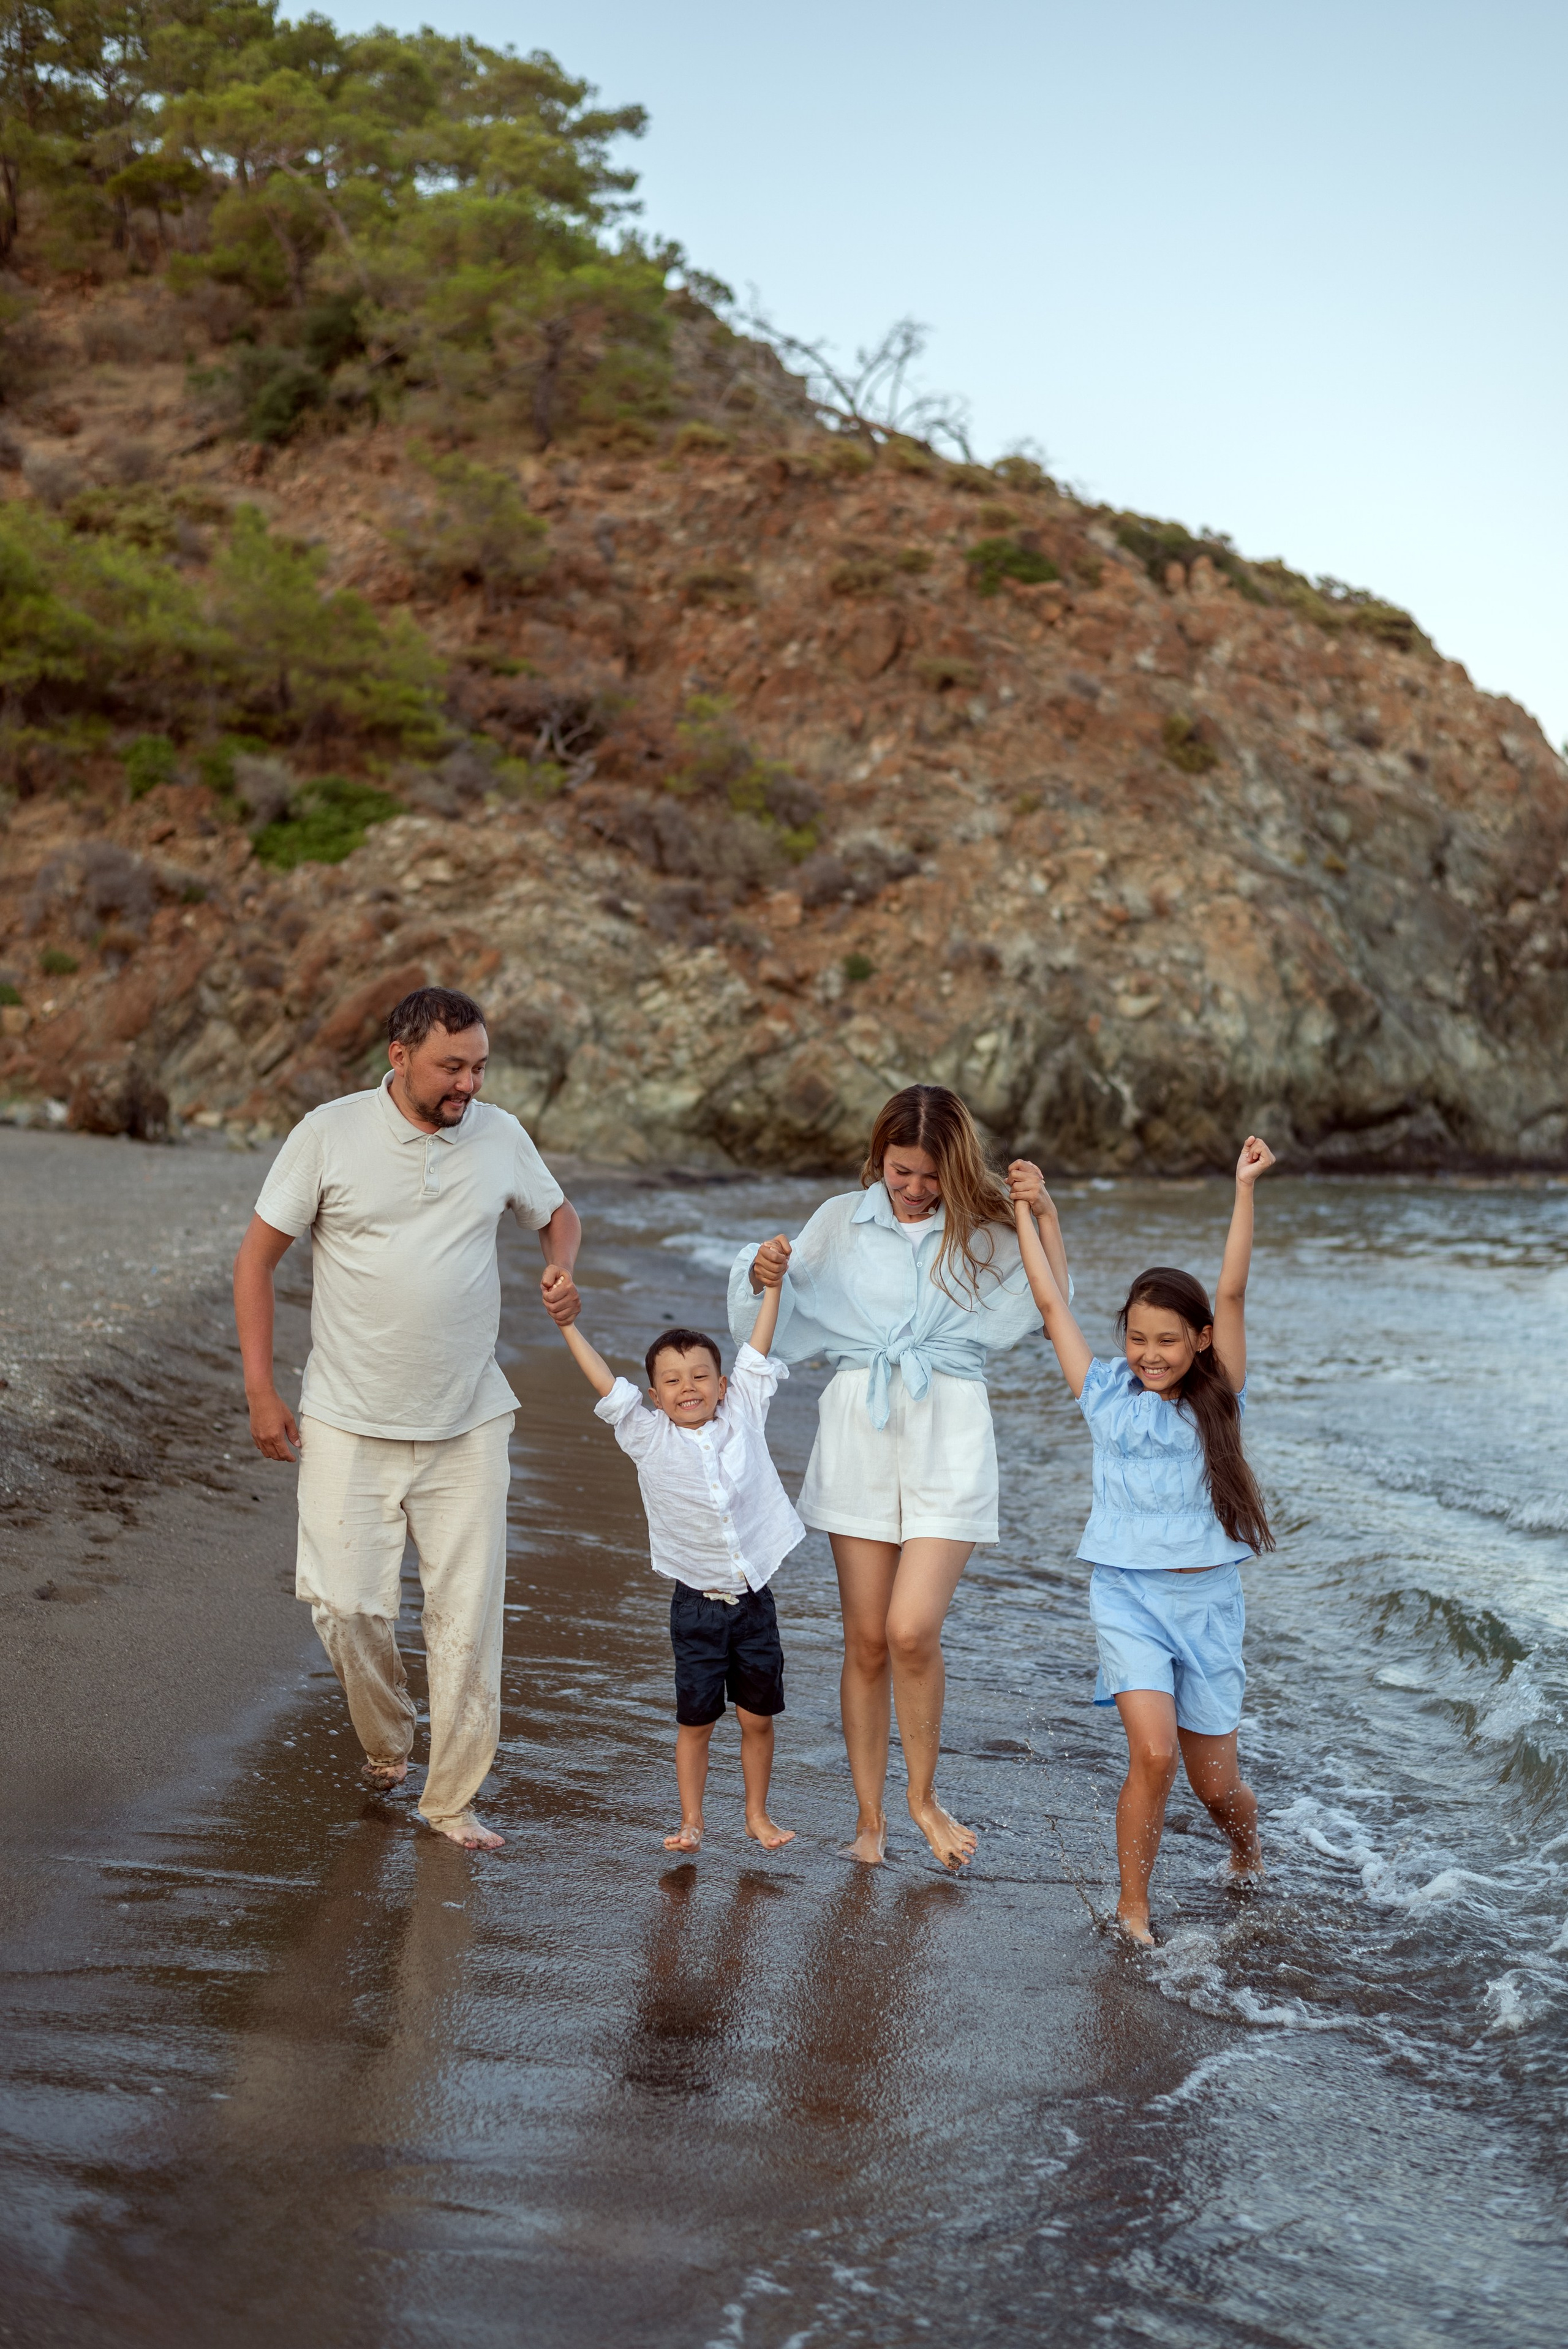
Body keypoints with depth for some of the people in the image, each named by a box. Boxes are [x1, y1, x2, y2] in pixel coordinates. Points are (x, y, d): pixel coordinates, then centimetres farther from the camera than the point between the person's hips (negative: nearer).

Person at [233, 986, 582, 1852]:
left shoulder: (501, 1136, 1)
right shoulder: (329, 1134, -8)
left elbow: (558, 1213, 20)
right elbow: (256, 1258, -2)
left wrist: (562, 1264, -5)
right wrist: (261, 1392, -5)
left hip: (468, 1424, 2)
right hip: (350, 1424, -2)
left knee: (467, 1616, 2)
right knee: (347, 1603, -2)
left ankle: (451, 1799, 15)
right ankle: (386, 1743, 29)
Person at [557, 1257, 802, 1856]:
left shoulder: (743, 1416, 1)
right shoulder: (648, 1437, -3)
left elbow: (756, 1352, 4)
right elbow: (605, 1382, -9)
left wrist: (772, 1283, 4)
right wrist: (568, 1325, -13)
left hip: (754, 1598, 1)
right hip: (697, 1603, -1)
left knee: (758, 1717, 9)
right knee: (695, 1720, 5)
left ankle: (757, 1815, 23)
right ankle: (691, 1820, 17)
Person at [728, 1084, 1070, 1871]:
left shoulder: (984, 1233, 3)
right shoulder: (841, 1221, 7)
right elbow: (778, 1322, 15)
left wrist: (1043, 1211, -13)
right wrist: (763, 1274, -6)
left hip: (947, 1436, -2)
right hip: (859, 1431, 2)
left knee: (912, 1631, -13)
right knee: (865, 1641, 5)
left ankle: (923, 1795, 10)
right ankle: (869, 1817, 18)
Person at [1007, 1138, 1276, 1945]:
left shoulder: (1216, 1402, 1)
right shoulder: (1108, 1399, 2)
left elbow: (1232, 1294, -8)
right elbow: (1052, 1303, 5)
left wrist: (1244, 1189, -14)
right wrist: (1026, 1213, 10)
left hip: (1207, 1601, 1)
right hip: (1128, 1598, -1)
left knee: (1216, 1783, 7)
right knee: (1153, 1755, -18)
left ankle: (1248, 1861, 41)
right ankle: (1132, 1909, -1)